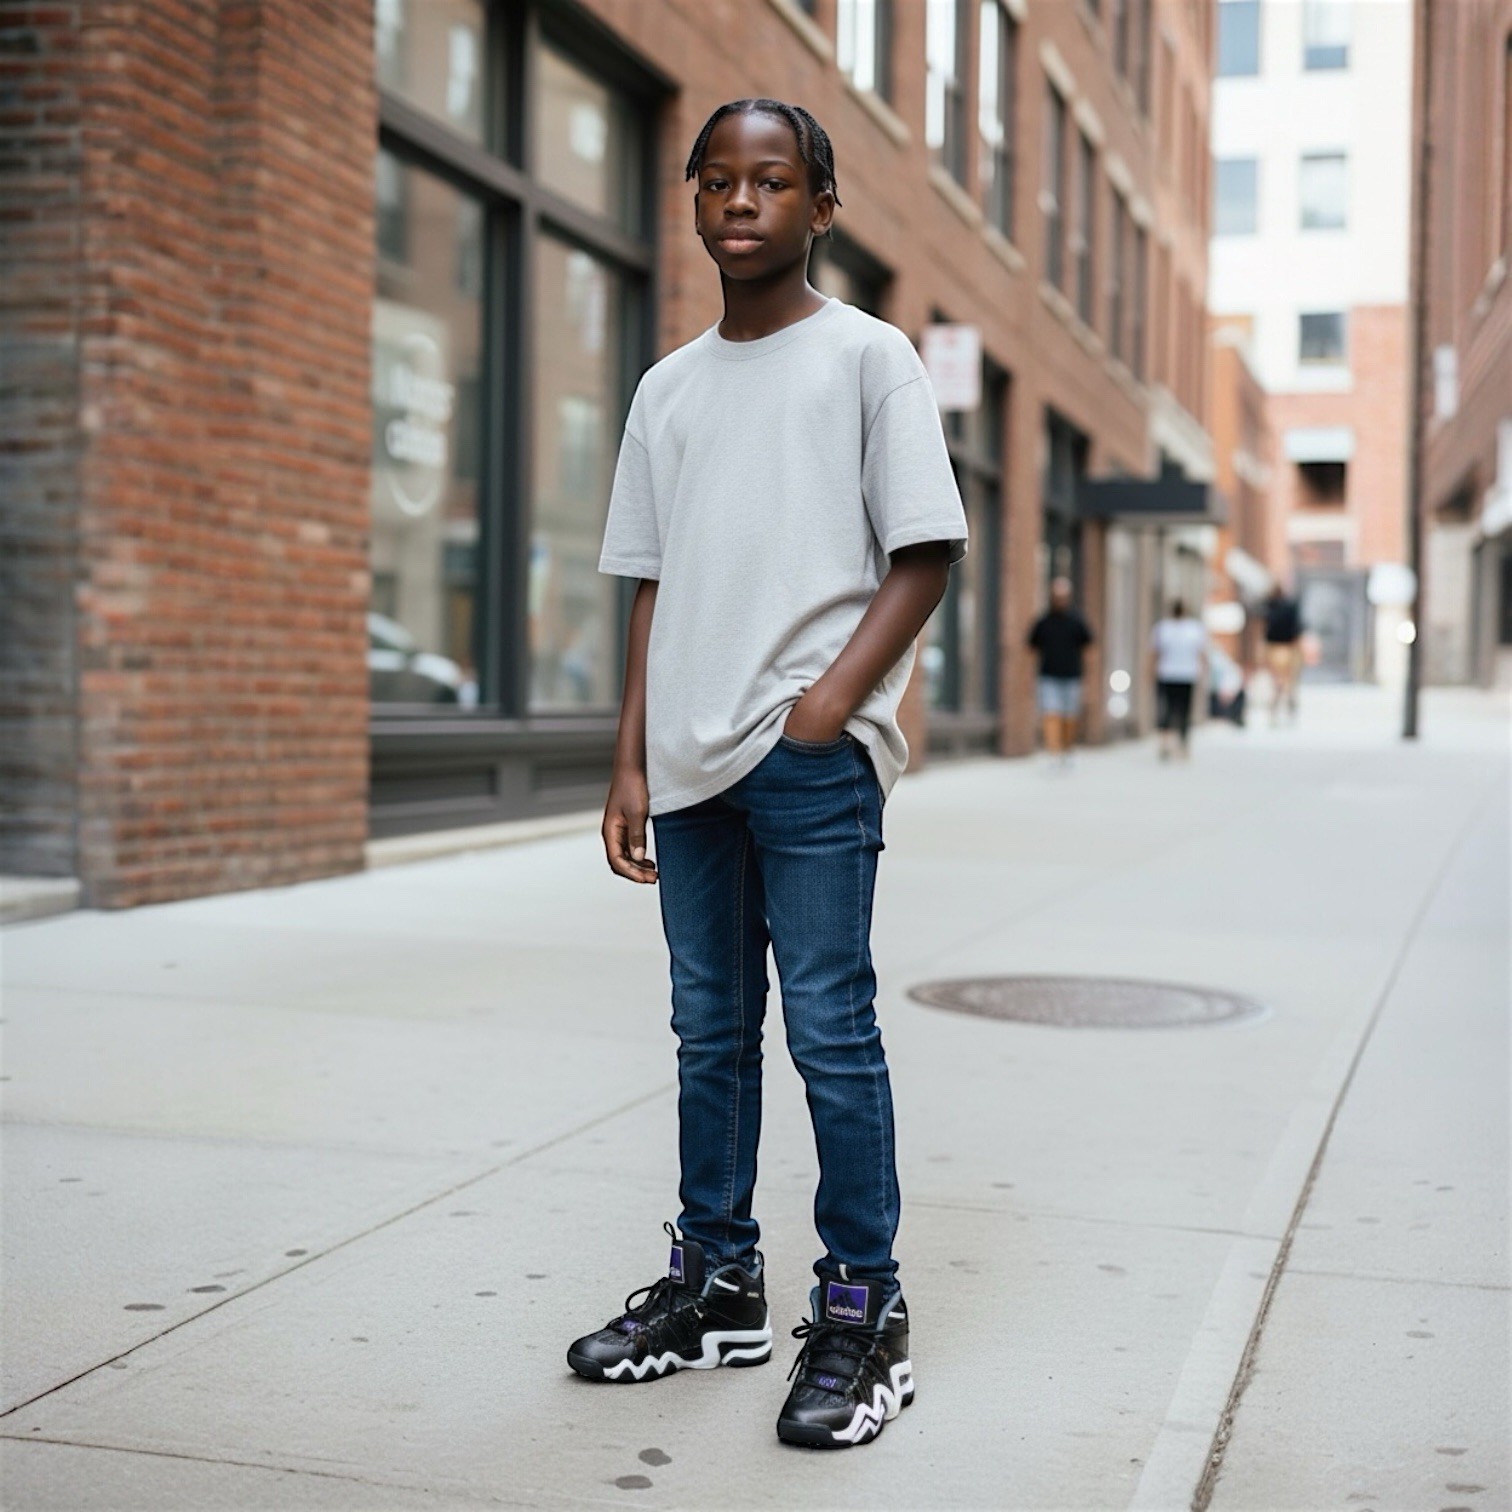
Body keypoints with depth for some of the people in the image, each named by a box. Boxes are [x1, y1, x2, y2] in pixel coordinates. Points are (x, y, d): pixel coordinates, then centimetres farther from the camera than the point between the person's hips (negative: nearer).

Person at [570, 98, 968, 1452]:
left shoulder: (867, 357, 2)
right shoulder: (666, 390, 17)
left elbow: (926, 555, -3)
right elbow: (652, 588, 17)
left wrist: (827, 702, -14)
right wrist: (632, 762, 10)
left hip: (814, 755, -5)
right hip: (693, 759, 6)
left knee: (830, 1028, -5)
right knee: (709, 1029, 11)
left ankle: (862, 1314, 4)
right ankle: (718, 1286, 23)